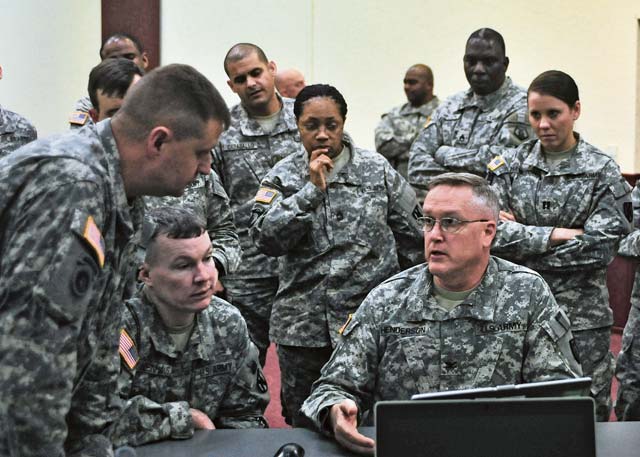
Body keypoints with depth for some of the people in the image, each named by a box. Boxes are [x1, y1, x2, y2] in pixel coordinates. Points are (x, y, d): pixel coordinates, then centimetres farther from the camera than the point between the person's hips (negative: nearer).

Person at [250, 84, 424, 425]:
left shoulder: (377, 170, 2)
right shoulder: (282, 176, 4)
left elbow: (415, 235, 8)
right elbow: (266, 239, -11)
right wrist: (312, 189, -14)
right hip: (303, 325, 1)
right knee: (303, 423, 12)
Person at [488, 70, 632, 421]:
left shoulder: (602, 171, -2)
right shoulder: (511, 165, 4)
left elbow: (600, 248, -12)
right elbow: (493, 233, -7)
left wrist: (523, 238, -11)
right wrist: (558, 234, -15)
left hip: (581, 314, -2)